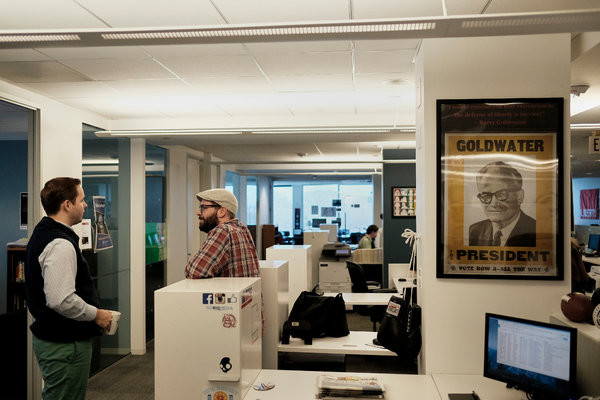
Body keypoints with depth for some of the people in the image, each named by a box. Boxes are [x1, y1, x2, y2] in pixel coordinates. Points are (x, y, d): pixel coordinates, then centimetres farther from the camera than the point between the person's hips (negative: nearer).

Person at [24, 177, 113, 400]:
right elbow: (61, 300, -31)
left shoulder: (41, 233, 12)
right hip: (65, 345, -11)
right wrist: (96, 314, -17)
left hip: (48, 337, 11)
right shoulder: (61, 244, -23)